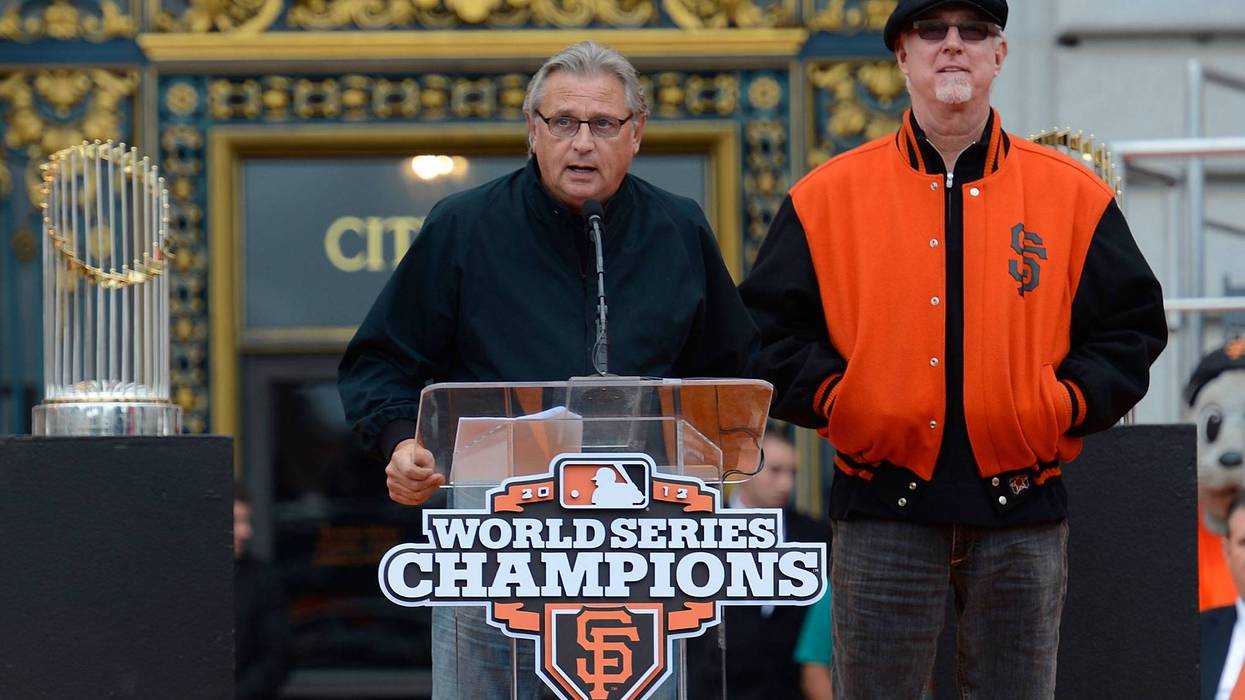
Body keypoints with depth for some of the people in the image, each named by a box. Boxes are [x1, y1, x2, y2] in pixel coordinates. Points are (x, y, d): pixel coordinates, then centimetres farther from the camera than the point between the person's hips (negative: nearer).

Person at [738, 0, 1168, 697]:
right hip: (884, 507, -1)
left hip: (1024, 511, 1)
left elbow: (1133, 327, 8)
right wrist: (831, 399, -6)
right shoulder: (828, 196, 6)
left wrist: (1066, 404, -5)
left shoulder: (1074, 195, 7)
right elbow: (770, 327, 7)